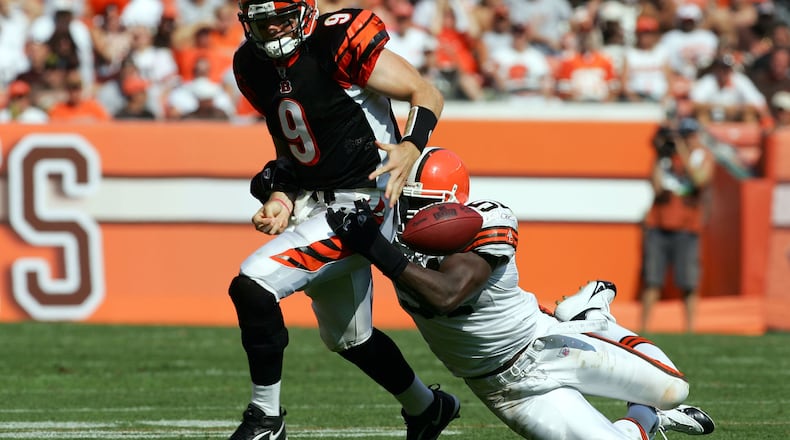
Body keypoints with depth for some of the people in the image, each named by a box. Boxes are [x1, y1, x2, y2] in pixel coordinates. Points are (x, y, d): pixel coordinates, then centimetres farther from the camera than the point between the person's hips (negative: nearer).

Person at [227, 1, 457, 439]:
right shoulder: (252, 67, 3)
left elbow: (427, 95, -17)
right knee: (348, 337, 23)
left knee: (252, 285, -21)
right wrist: (280, 197, -1)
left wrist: (411, 149, -34)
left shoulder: (340, 44, -20)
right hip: (311, 203, 9)